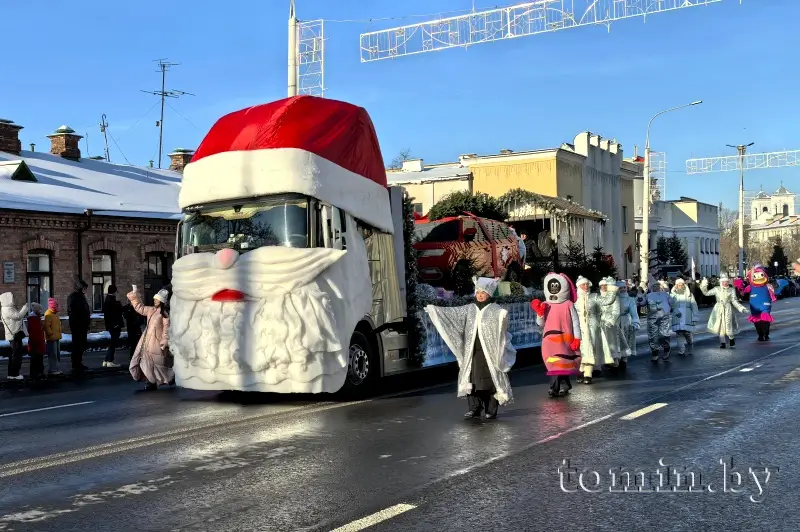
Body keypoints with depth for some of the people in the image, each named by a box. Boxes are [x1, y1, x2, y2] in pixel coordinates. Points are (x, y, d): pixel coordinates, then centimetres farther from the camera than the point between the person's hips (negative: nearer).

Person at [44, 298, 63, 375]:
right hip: (51, 338, -10)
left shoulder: (55, 314, 17)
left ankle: (55, 369, 21)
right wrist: (51, 333, -21)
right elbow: (46, 326, -22)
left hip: (56, 338, 10)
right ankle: (51, 370, -5)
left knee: (57, 354, 14)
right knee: (52, 354, -8)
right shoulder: (48, 314, -14)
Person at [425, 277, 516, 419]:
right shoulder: (469, 309, 11)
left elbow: (501, 317, -21)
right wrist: (434, 310, 5)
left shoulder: (495, 310, -2)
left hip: (489, 352, -4)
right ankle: (475, 408, 14)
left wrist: (503, 316, -45)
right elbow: (452, 313, 11)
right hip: (472, 351, 5)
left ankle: (491, 410, 8)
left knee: (490, 380, -1)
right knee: (472, 378, 5)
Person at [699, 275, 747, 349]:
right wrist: (703, 286, -9)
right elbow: (706, 293, 4)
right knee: (720, 326, 4)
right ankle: (722, 342, 13)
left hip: (727, 309, -2)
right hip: (719, 309, 2)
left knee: (728, 325, -6)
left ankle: (732, 338, 23)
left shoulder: (731, 290, 2)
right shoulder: (717, 289, 4)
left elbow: (734, 301, 2)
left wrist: (741, 308, -7)